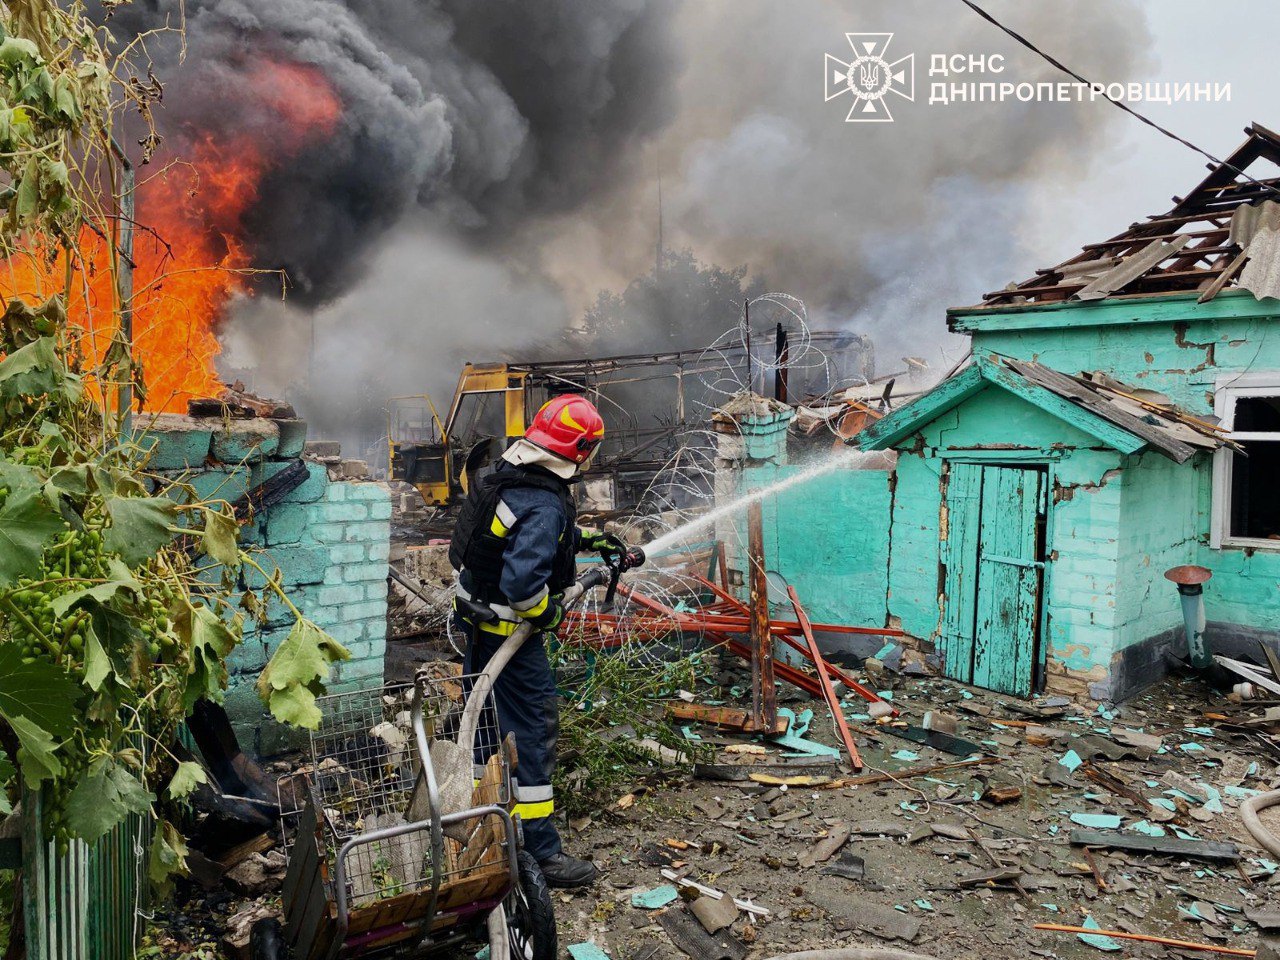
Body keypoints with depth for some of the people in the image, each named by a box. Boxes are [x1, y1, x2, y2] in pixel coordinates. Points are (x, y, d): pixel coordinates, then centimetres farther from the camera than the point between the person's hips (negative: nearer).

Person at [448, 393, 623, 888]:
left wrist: (586, 537, 20)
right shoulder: (545, 506, -29)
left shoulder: (505, 475, 1)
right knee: (532, 731, -2)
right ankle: (539, 849, 7)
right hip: (511, 631, -10)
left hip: (477, 618, 10)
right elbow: (522, 581, -38)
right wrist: (546, 613, -18)